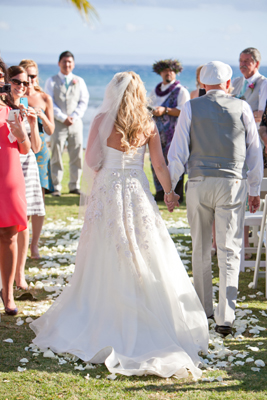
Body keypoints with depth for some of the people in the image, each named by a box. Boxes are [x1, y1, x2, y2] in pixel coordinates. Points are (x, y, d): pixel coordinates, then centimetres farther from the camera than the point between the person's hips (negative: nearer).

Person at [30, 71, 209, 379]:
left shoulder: (103, 120, -6)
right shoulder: (147, 124, -1)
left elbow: (91, 161, -4)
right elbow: (160, 165, 0)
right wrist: (169, 192, 14)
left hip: (107, 192, -1)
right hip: (138, 193, 1)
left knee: (105, 263, 8)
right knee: (146, 261, 8)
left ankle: (101, 322, 14)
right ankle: (154, 322, 11)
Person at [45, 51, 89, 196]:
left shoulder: (79, 81, 13)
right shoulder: (52, 81, 7)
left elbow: (84, 101, 6)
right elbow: (49, 103, -1)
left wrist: (74, 117, -8)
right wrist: (63, 118, -11)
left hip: (75, 123, 2)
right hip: (58, 123, -2)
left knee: (77, 156, 1)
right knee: (56, 156, -3)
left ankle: (74, 186, 10)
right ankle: (56, 187, 3)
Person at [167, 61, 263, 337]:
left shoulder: (190, 108, 1)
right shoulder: (241, 108, 3)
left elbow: (178, 152, -2)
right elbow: (254, 151, 6)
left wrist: (170, 187, 4)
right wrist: (255, 189, 14)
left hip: (199, 183, 1)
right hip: (232, 183, -1)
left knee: (201, 249, 15)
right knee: (229, 250, -1)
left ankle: (203, 309, 25)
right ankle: (225, 316, -11)